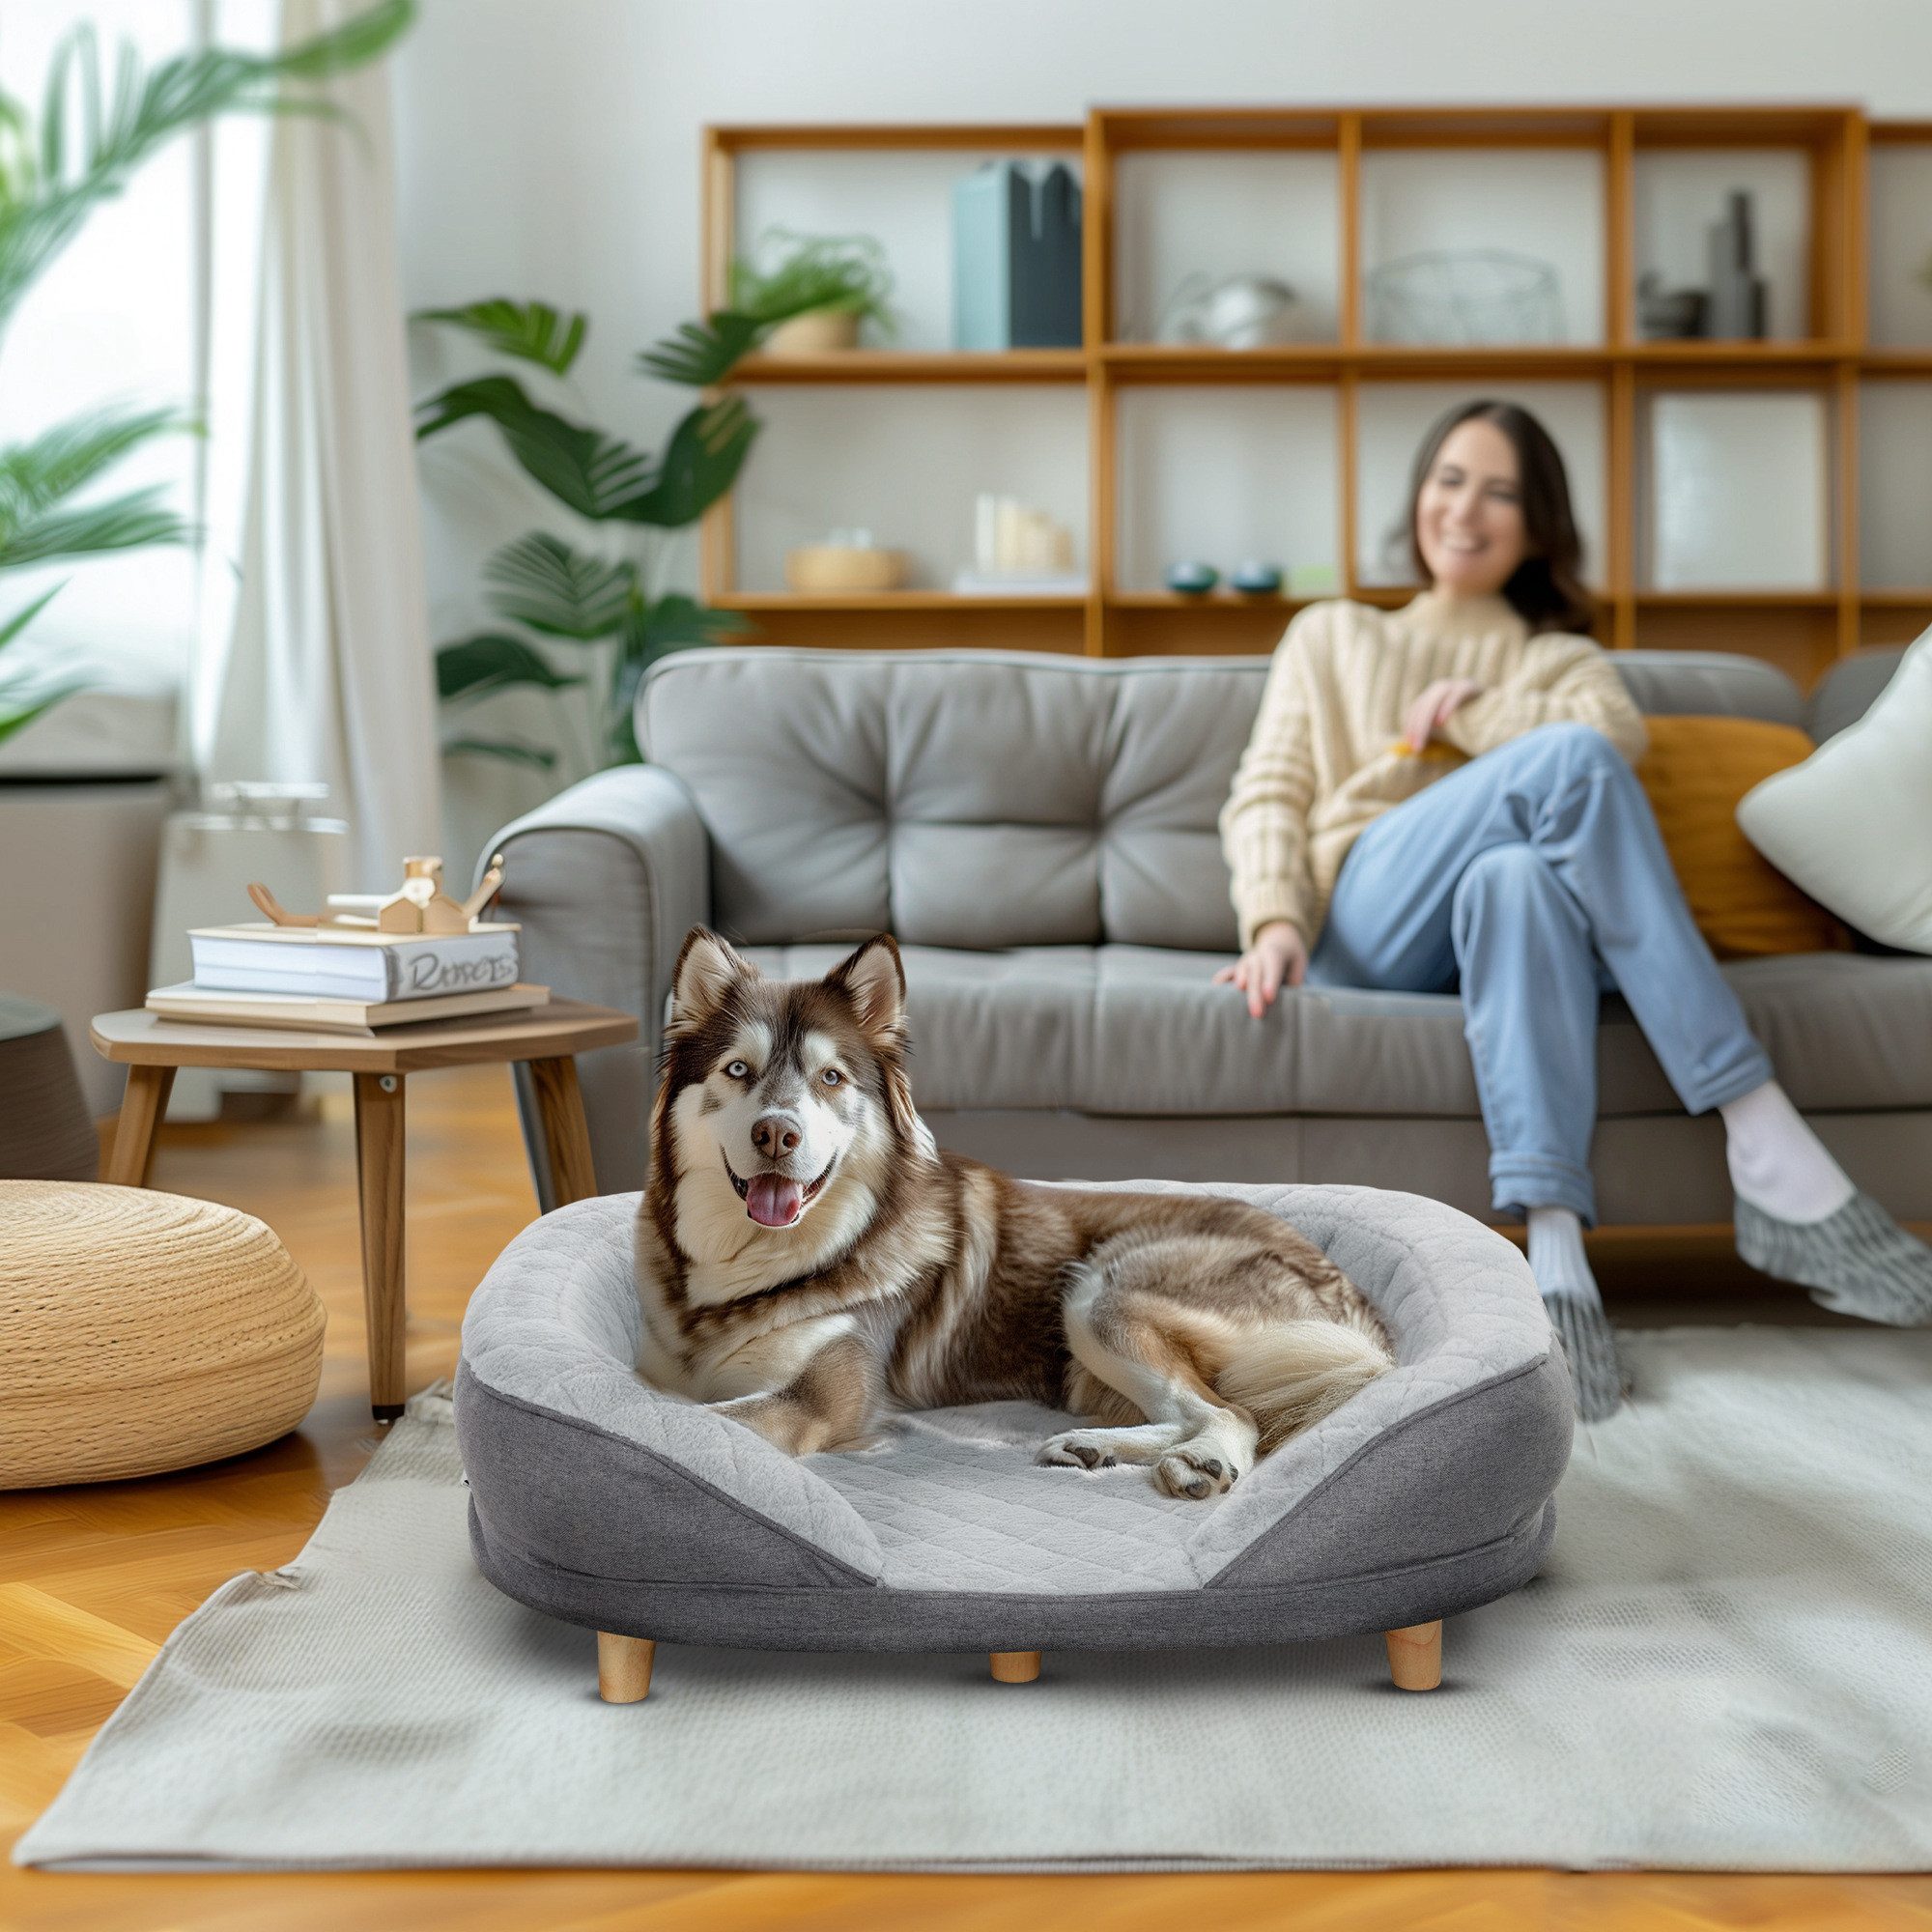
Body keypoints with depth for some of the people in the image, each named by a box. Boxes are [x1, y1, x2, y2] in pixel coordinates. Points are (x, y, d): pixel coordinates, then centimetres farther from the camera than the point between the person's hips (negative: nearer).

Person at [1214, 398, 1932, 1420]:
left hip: (1504, 912, 1)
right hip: (1361, 922, -1)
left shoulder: (1562, 659, 29)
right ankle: (1773, 1154, -41)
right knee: (1565, 758, -31)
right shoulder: (1331, 635, 31)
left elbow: (1620, 729, 1)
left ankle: (1554, 1252, -53)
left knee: (1516, 873, -39)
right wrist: (1275, 917, -5)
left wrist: (1461, 713, 4)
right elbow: (1267, 795, 14)